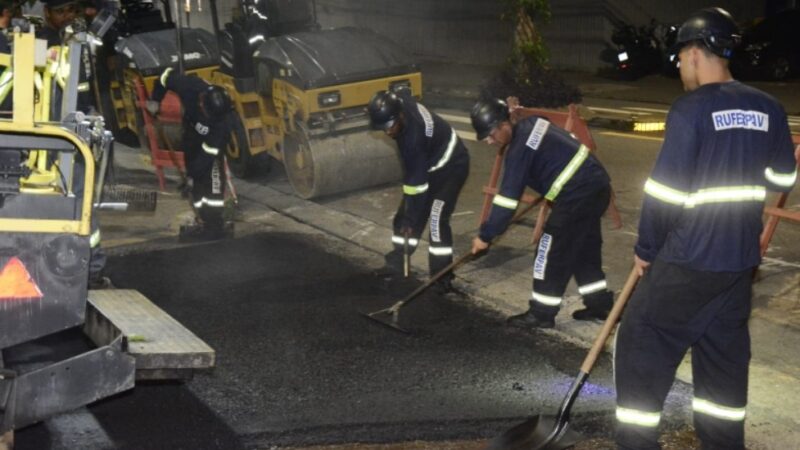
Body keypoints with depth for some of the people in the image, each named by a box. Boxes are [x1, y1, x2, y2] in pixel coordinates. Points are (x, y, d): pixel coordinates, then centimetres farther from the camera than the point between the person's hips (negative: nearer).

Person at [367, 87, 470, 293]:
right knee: (405, 212, 9)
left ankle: (442, 276, -15)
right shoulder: (399, 101, -19)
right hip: (427, 163, 9)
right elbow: (404, 91, 8)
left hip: (451, 165, -9)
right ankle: (399, 258, 23)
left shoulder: (414, 136, -38)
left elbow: (416, 182, -31)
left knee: (436, 217, -20)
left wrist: (411, 218, -25)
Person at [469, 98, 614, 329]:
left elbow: (508, 196, -19)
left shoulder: (520, 149, -18)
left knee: (552, 251, -3)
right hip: (596, 184, 10)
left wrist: (486, 235, -13)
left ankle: (542, 313, 5)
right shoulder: (531, 124, 10)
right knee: (585, 248, 20)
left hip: (577, 194, -10)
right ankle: (600, 303, 28)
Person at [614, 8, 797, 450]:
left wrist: (646, 249, -3)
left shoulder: (691, 108, -14)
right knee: (725, 352, 17)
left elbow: (665, 189, -16)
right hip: (740, 259, 7)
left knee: (641, 343, 5)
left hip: (688, 259, -6)